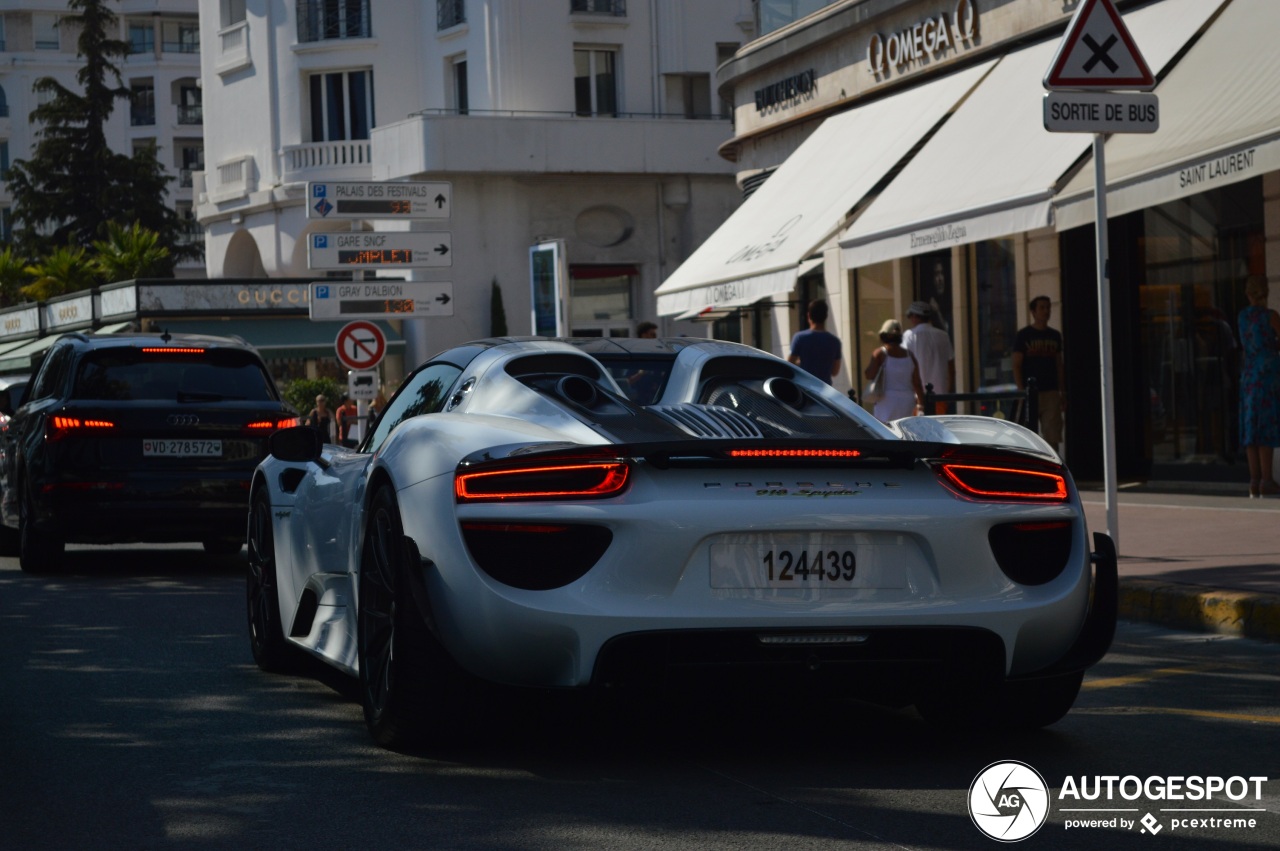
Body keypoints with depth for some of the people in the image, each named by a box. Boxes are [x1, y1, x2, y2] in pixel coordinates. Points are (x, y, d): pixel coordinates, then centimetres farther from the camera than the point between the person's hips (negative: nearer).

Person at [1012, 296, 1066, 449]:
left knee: (1052, 436, -2)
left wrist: (1063, 393, 8)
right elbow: (1016, 366, -3)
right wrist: (1022, 392, -12)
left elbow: (1059, 366, 15)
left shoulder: (1055, 336, 13)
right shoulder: (1023, 336, 1)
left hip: (1051, 392, 3)